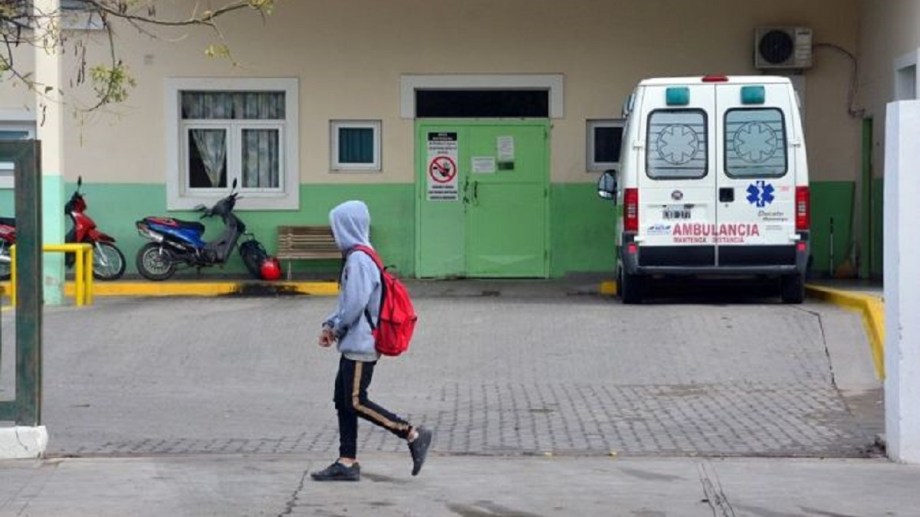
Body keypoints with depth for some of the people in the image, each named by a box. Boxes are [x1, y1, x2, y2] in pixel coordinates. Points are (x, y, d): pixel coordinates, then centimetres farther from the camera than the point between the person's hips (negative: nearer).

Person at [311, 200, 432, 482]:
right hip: (354, 344, 10)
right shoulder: (356, 257, 15)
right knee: (343, 400, 9)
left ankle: (413, 434, -3)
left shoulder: (359, 259, -17)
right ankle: (347, 462, 11)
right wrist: (330, 325, 10)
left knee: (355, 402, -7)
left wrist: (336, 329, -9)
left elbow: (356, 303, -23)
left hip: (361, 345, -10)